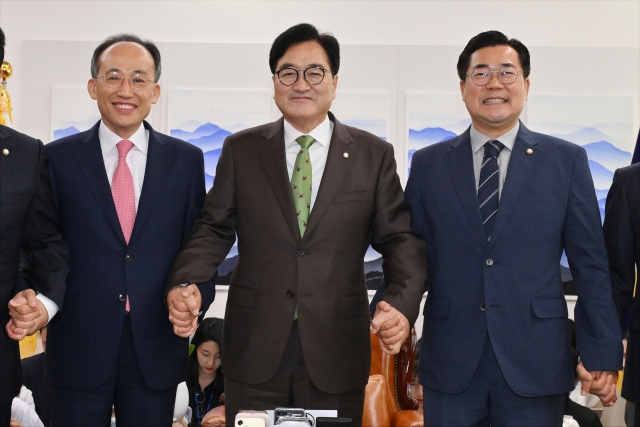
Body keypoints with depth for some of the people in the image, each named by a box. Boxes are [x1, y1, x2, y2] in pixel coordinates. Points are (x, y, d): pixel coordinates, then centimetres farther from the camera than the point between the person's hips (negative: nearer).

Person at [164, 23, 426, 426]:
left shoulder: (374, 154, 3)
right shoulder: (240, 150, 6)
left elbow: (399, 237, 1)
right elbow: (214, 227, 7)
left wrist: (401, 303, -17)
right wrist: (185, 282, -12)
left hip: (336, 351, 0)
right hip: (254, 348, 1)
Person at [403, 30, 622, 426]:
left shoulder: (567, 160, 3)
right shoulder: (428, 164, 6)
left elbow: (591, 265, 1)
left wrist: (603, 355, -2)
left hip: (536, 364, 0)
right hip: (449, 365, 1)